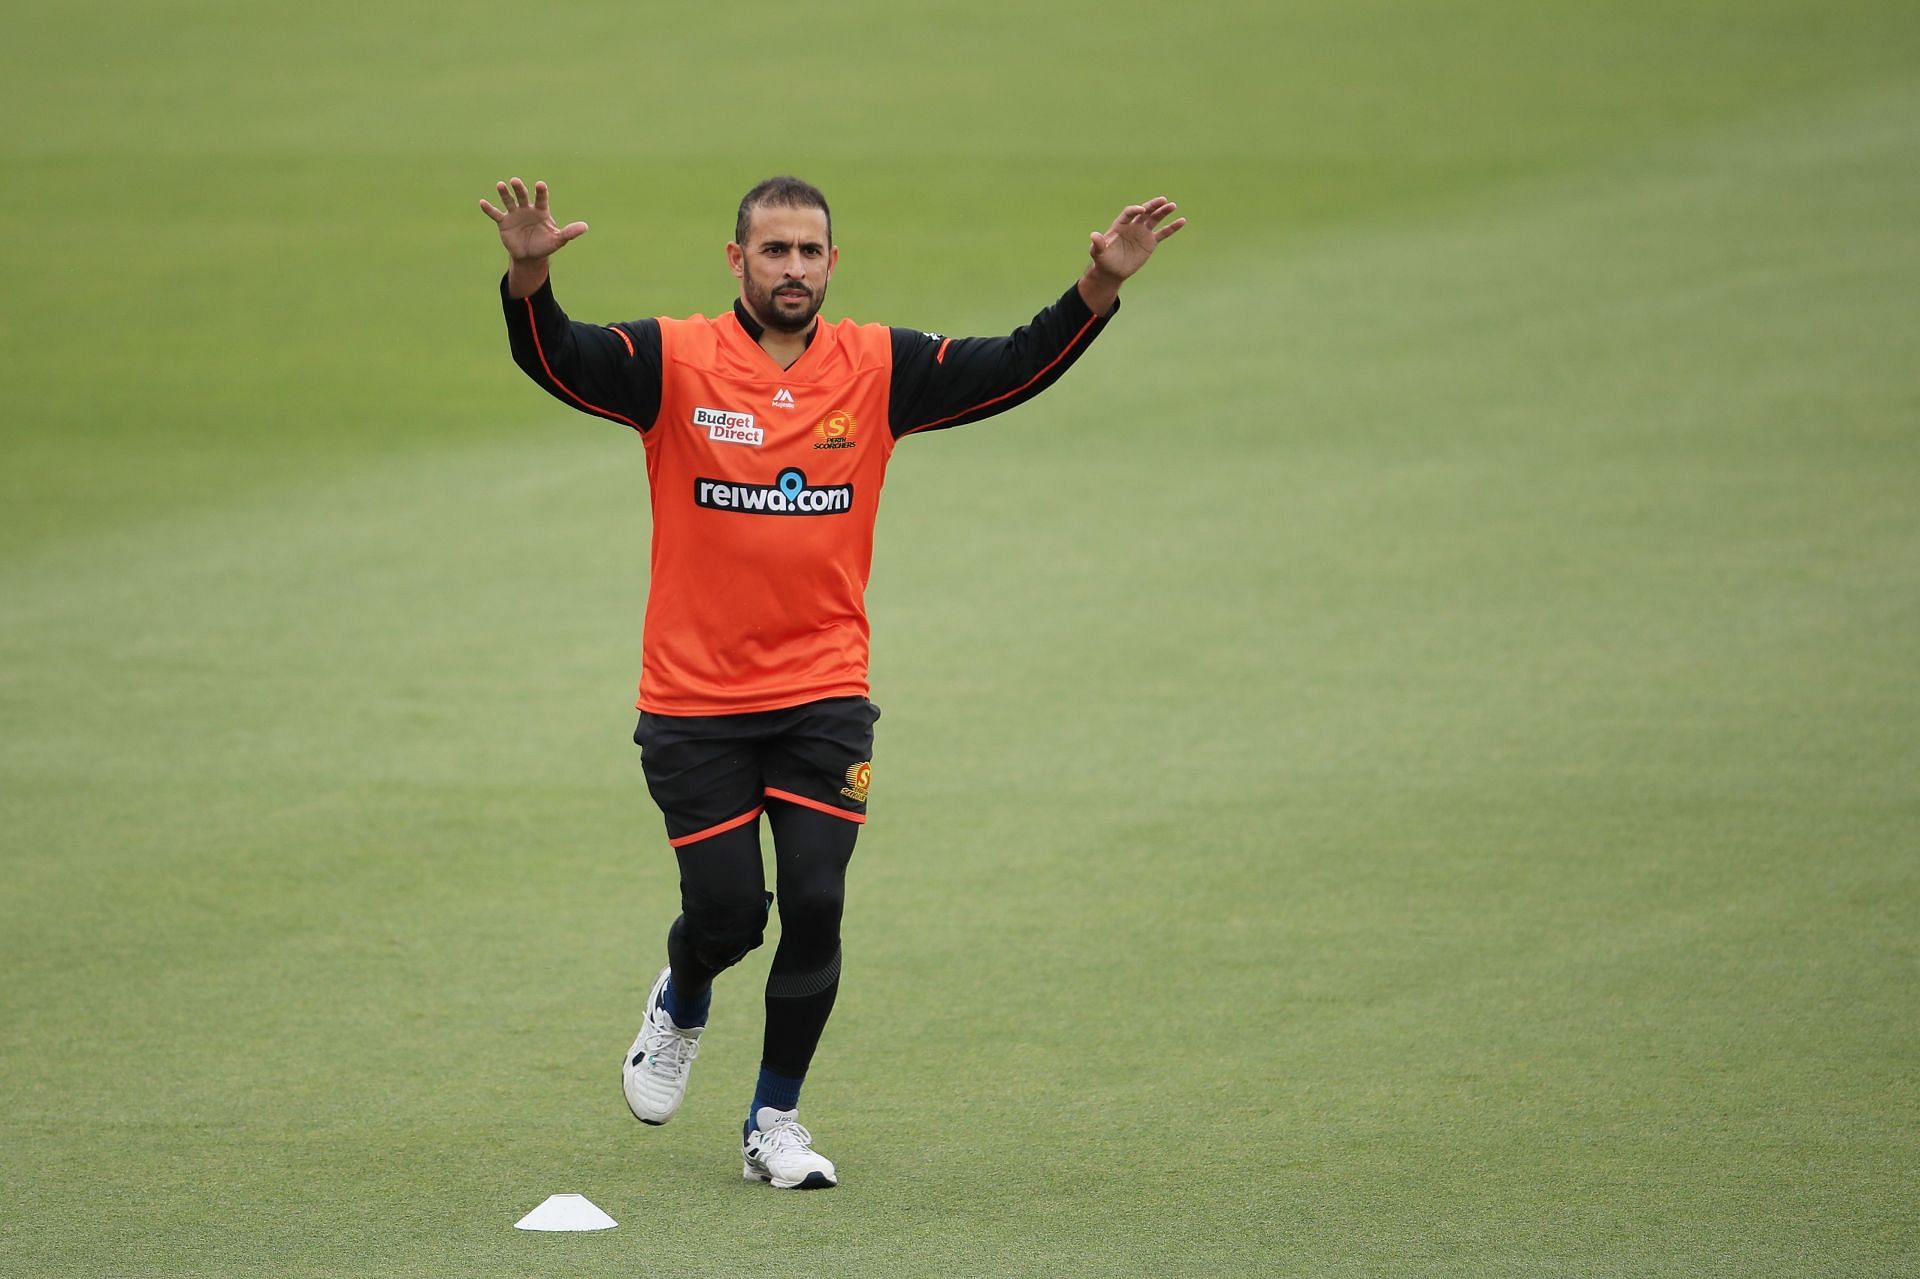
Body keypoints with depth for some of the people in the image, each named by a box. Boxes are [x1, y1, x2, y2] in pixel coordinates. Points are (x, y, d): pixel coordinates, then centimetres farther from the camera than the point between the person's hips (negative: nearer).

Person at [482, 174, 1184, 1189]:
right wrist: (528, 277, -41)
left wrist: (1098, 289, -18)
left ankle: (774, 1122, 14)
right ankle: (680, 1008, 38)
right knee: (726, 915, 0)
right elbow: (557, 360, -20)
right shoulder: (676, 363, -7)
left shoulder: (877, 370, 1)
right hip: (694, 704, -2)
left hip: (823, 696, 2)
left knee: (815, 908, -6)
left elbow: (1011, 370, -3)